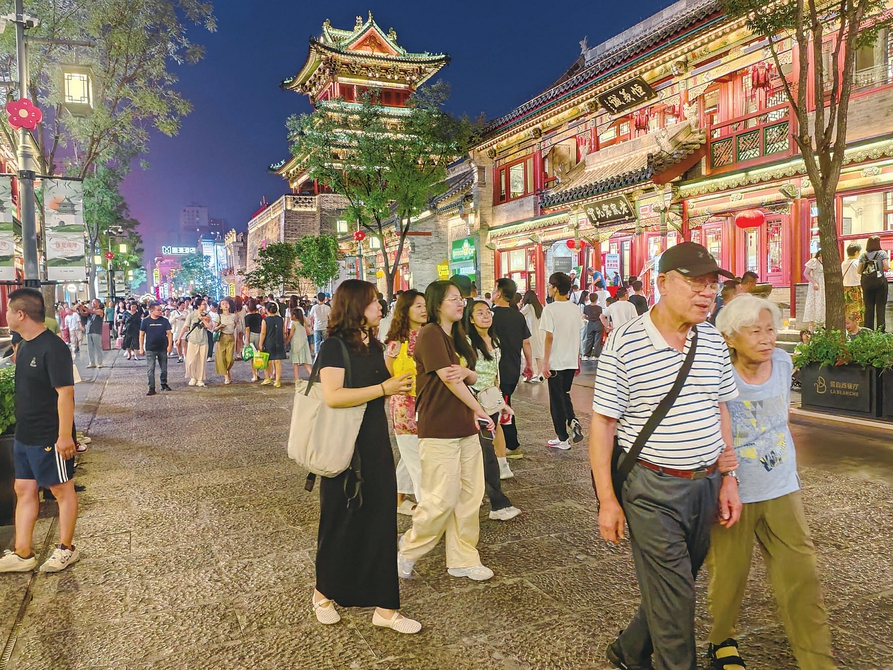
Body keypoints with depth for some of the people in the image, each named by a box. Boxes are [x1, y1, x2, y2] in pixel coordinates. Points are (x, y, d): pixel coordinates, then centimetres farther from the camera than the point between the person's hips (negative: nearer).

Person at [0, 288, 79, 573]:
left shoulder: (52, 347, -20)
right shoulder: (24, 345, 8)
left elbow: (65, 392, -23)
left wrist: (65, 435, -25)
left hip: (49, 437, -9)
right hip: (25, 435, 9)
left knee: (62, 489, 6)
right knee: (24, 490, 14)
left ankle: (66, 549, 21)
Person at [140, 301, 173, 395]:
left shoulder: (164, 321, 0)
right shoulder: (145, 321, -2)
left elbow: (169, 333, 2)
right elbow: (141, 335, 2)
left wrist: (170, 345, -9)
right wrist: (141, 348, -1)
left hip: (162, 349, 2)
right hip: (150, 349, -2)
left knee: (164, 368, 12)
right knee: (150, 369, -4)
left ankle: (164, 384, 29)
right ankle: (151, 388, 0)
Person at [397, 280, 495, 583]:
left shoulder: (456, 336, 15)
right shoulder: (430, 334, -12)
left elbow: (472, 376, 13)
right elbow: (448, 379, -15)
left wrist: (465, 372, -12)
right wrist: (479, 411, -7)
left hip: (465, 428, 9)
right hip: (439, 431, -8)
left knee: (470, 496, 10)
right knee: (442, 499, -5)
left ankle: (463, 560, 23)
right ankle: (408, 551, 17)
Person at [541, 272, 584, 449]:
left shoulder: (550, 309, -13)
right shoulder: (575, 308, 5)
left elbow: (549, 337, -14)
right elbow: (577, 336, 10)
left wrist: (545, 362, -10)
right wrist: (577, 359, 18)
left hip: (556, 362, -6)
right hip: (571, 361, 6)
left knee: (557, 400, 4)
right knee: (565, 394, 22)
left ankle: (562, 439, 10)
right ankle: (573, 421, -1)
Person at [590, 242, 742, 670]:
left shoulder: (712, 341, 4)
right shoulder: (624, 344, -14)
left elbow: (720, 410, 13)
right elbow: (602, 423, -12)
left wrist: (728, 479, 9)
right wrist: (607, 500, -12)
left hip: (706, 484, 6)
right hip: (652, 491, -6)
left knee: (674, 584, 20)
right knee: (673, 596, 3)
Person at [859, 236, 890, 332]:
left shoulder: (863, 255, 6)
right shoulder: (882, 253, -2)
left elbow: (859, 271, 3)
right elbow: (886, 267, -11)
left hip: (866, 282, 3)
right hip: (880, 281, -3)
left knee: (868, 307, 6)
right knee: (880, 306, 1)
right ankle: (880, 330, -1)